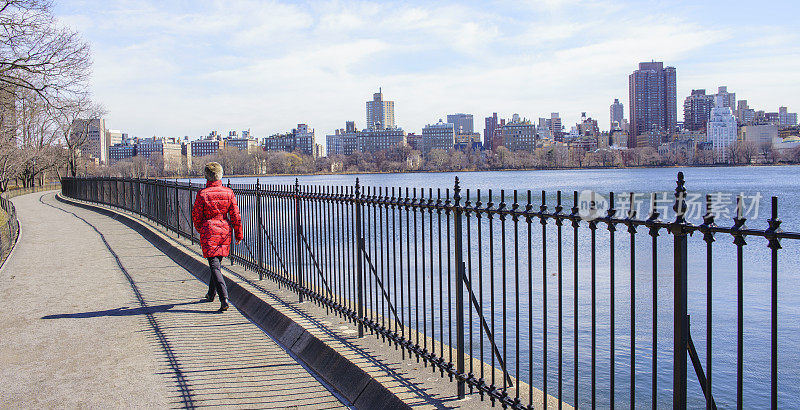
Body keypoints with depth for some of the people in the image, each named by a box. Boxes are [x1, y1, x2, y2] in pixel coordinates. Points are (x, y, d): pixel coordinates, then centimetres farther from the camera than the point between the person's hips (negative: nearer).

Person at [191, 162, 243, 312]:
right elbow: (235, 215, 0)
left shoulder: (202, 194, -11)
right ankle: (211, 294, 36)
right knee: (217, 262, 20)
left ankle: (224, 298, -20)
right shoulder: (228, 192, -3)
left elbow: (196, 215, -2)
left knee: (214, 265, -6)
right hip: (225, 230, 4)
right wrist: (238, 234, 10)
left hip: (208, 232, -4)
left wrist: (199, 228, 18)